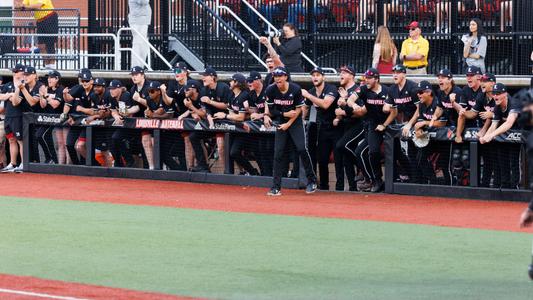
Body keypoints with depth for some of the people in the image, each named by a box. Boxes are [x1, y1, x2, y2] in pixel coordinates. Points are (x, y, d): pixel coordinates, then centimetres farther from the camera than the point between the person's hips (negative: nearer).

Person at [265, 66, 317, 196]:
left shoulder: (295, 89, -15)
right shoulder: (271, 90, -8)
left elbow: (299, 109, -8)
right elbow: (271, 111, -3)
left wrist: (288, 123, -12)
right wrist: (285, 114, -15)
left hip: (295, 122, -2)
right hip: (281, 123, 2)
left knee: (301, 149, -15)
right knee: (278, 152, -4)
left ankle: (311, 180, 2)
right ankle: (276, 187, -1)